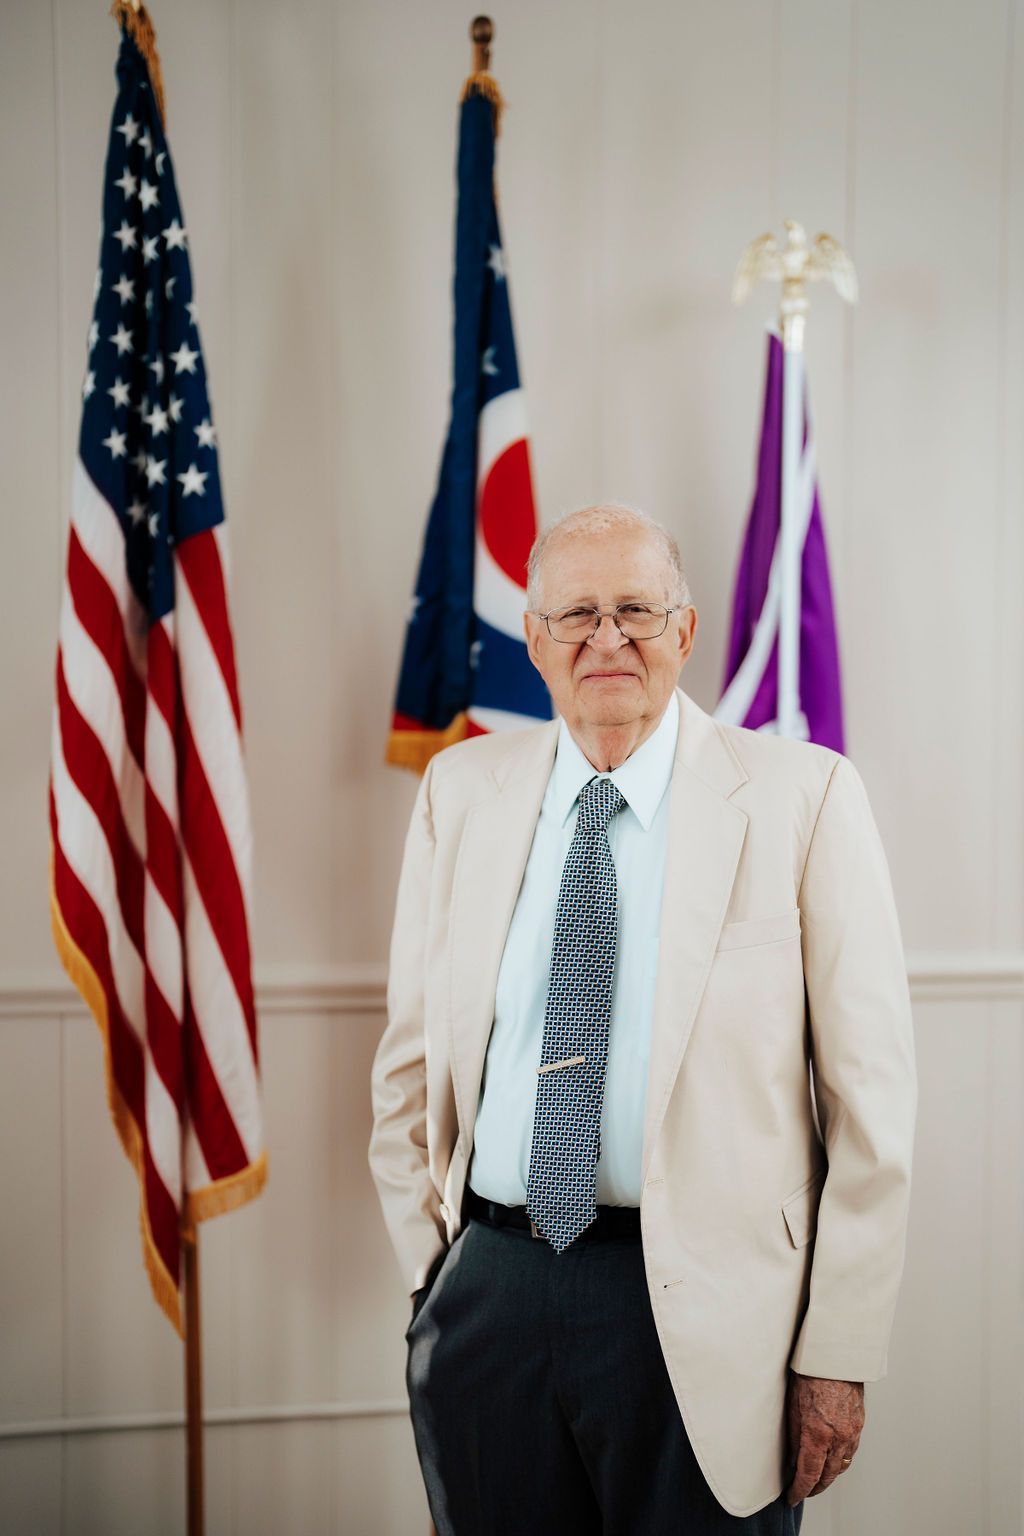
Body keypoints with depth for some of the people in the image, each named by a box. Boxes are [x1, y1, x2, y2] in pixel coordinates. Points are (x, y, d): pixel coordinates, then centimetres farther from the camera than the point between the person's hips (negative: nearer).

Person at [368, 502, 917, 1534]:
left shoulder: (801, 795, -6)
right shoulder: (461, 791, 5)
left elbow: (871, 1097, -5)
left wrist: (839, 1353, -7)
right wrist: (430, 1270, 7)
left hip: (703, 1317, -3)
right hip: (488, 1297, 3)